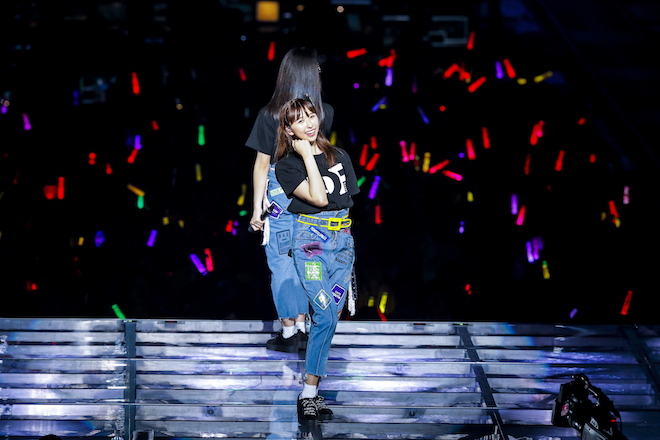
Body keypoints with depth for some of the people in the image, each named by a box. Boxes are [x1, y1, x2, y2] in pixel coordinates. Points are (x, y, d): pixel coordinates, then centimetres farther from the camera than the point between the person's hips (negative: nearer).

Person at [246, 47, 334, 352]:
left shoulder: (269, 116, -14)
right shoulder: (325, 113, -5)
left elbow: (262, 164, -10)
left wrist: (256, 208, -4)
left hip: (280, 193, -3)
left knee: (282, 266, 5)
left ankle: (288, 333, 10)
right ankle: (301, 328, 21)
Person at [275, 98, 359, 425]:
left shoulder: (340, 156, 14)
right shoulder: (287, 165, -2)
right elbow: (318, 197, -15)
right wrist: (307, 156, -12)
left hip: (343, 238, 5)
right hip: (311, 237, -5)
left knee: (331, 316, 0)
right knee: (325, 315, -15)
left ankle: (313, 388, 3)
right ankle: (308, 395, -11)